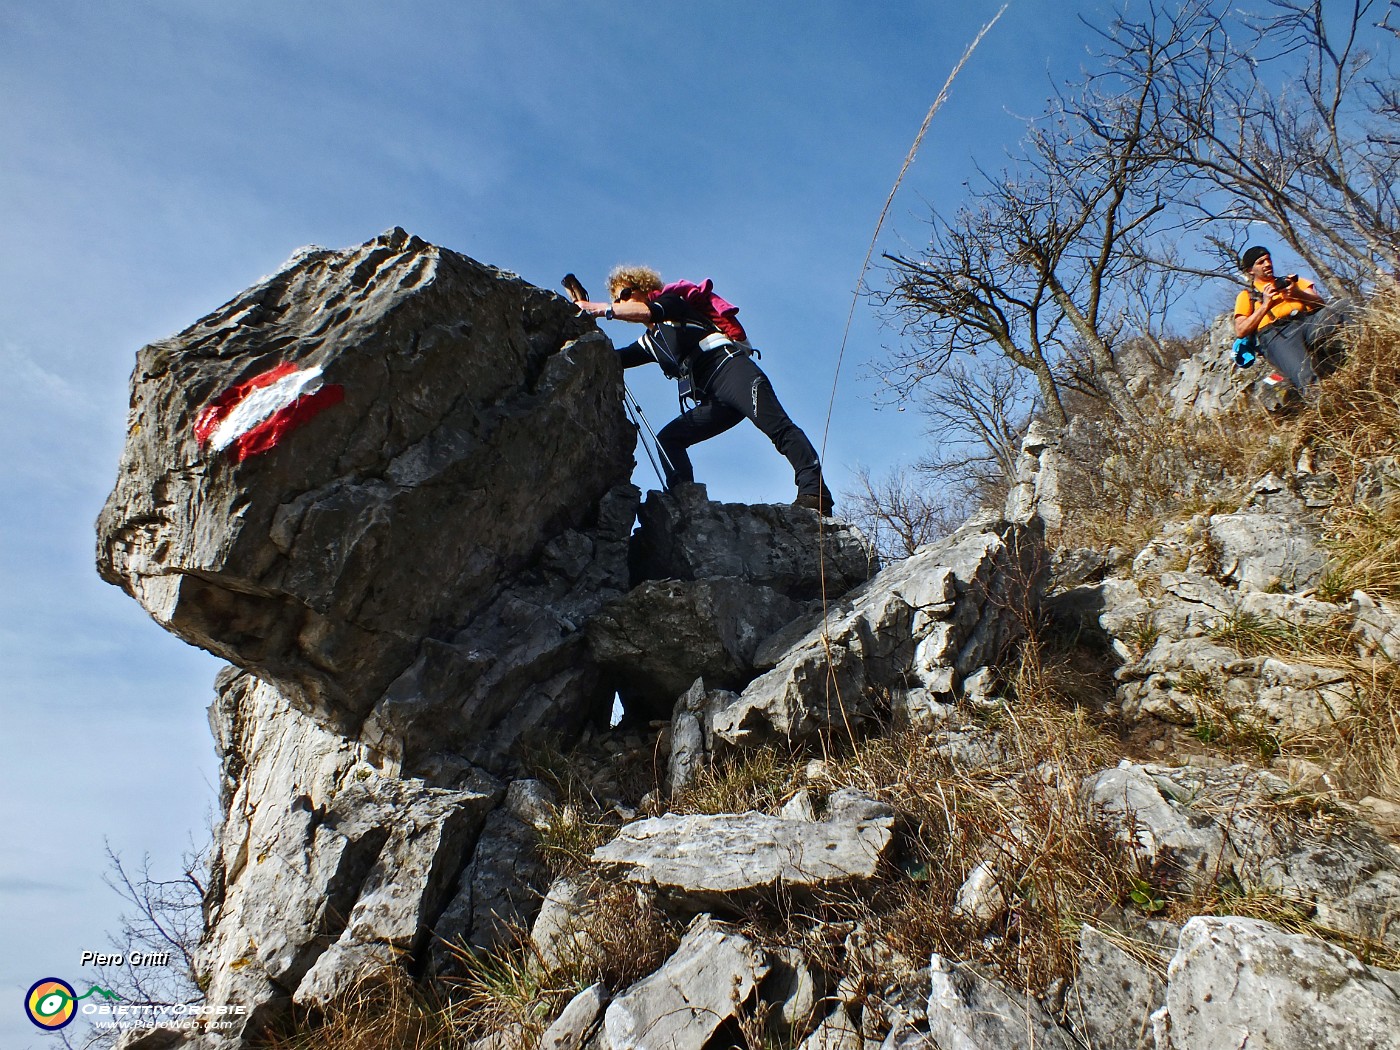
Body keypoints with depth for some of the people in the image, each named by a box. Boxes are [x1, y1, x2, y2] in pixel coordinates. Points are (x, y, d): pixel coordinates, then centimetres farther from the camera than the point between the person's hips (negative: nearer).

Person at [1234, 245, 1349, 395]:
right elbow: (1240, 332, 11)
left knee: (1342, 305, -33)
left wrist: (1299, 294, 0)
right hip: (1276, 332, -4)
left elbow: (1320, 302, 20)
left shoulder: (1290, 281, 37)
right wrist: (1265, 305, 5)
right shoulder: (1246, 296, 27)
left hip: (1309, 319, 4)